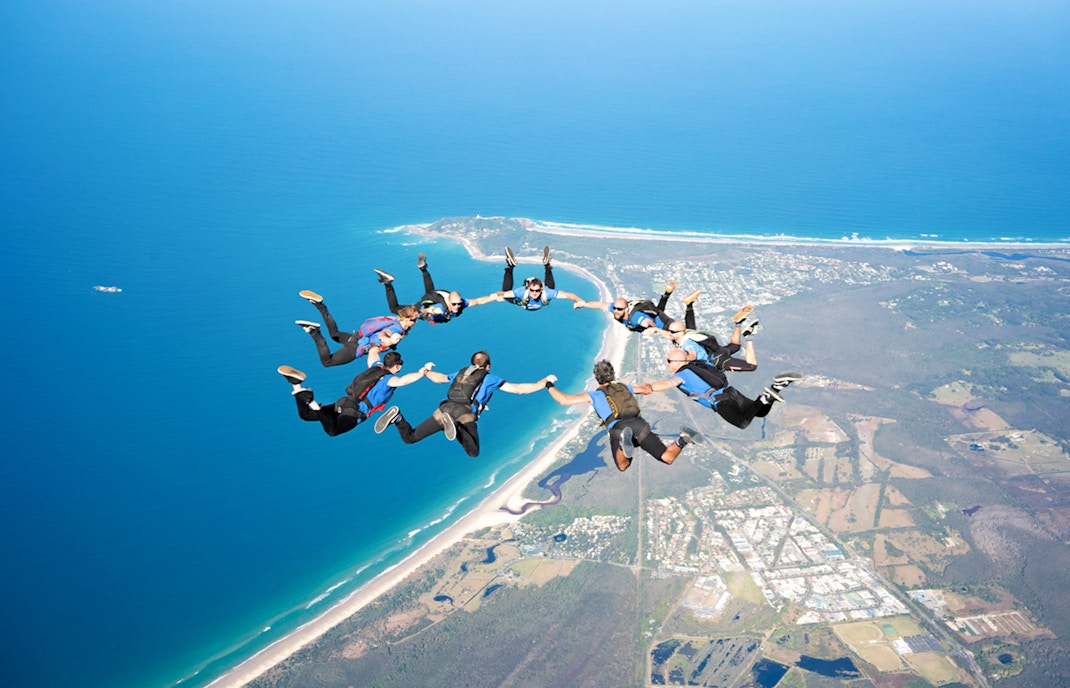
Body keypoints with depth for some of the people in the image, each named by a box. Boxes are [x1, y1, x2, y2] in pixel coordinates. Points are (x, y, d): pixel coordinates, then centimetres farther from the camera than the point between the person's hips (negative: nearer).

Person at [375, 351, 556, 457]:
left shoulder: (461, 372, 30)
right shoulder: (490, 378, 20)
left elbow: (439, 378, 40)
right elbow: (518, 389, 16)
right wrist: (543, 382, 25)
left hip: (445, 408, 4)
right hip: (465, 413, -4)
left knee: (409, 438, 11)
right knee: (473, 452, -14)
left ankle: (398, 417, -22)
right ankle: (454, 426, -38)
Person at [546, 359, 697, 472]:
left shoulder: (595, 395, 22)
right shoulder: (626, 387, 31)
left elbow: (564, 400, 17)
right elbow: (647, 390, 43)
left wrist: (550, 386, 33)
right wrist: (647, 385, 68)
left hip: (618, 427, -3)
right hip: (640, 424, 3)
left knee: (623, 466, -18)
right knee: (668, 458, 3)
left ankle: (624, 442, -48)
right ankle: (682, 440, -29)